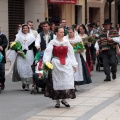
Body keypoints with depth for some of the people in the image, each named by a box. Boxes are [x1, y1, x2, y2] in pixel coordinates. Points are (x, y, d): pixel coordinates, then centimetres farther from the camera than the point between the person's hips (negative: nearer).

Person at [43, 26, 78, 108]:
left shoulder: (66, 42, 7)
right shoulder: (52, 43, -2)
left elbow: (71, 53, 9)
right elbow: (47, 53, -9)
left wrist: (74, 64, 7)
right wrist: (46, 63, -22)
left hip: (66, 63, 2)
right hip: (56, 64, -2)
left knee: (67, 81, -4)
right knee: (57, 82, 3)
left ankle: (64, 99, 8)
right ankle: (57, 101, 12)